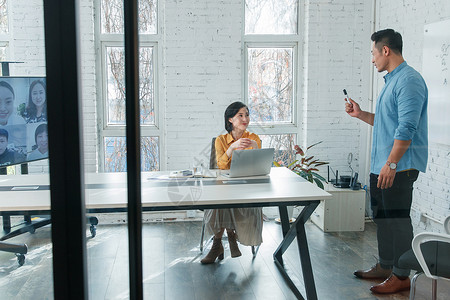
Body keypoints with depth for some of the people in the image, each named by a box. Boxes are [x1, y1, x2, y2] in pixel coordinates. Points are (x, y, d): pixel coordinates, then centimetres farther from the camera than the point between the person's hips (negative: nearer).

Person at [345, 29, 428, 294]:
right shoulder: (391, 80, 18)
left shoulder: (409, 80, -14)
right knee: (383, 217, 16)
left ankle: (401, 275, 8)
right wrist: (361, 115, 16)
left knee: (397, 219, -3)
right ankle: (385, 266, 29)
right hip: (382, 165, 10)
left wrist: (391, 164, -24)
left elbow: (407, 128, -22)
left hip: (399, 166, -10)